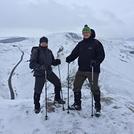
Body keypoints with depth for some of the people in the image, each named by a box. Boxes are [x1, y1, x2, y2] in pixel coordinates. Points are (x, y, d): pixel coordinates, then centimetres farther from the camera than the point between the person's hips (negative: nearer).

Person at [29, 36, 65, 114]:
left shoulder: (49, 52, 9)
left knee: (58, 83, 5)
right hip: (39, 73, -5)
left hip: (49, 72, 6)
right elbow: (32, 64, -18)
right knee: (38, 91, -4)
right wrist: (40, 66, -35)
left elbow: (53, 62, 15)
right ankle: (37, 107, 18)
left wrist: (57, 61, -8)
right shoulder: (36, 51, -10)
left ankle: (57, 98, 29)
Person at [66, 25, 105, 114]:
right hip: (81, 70, 5)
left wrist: (96, 62, -25)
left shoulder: (96, 43, -4)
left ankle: (98, 106, 20)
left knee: (94, 88, 3)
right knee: (76, 86, 8)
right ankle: (77, 105, 22)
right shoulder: (81, 44, 12)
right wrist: (69, 58, -10)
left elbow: (102, 55, -8)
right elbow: (75, 53, 10)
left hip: (92, 70, -5)